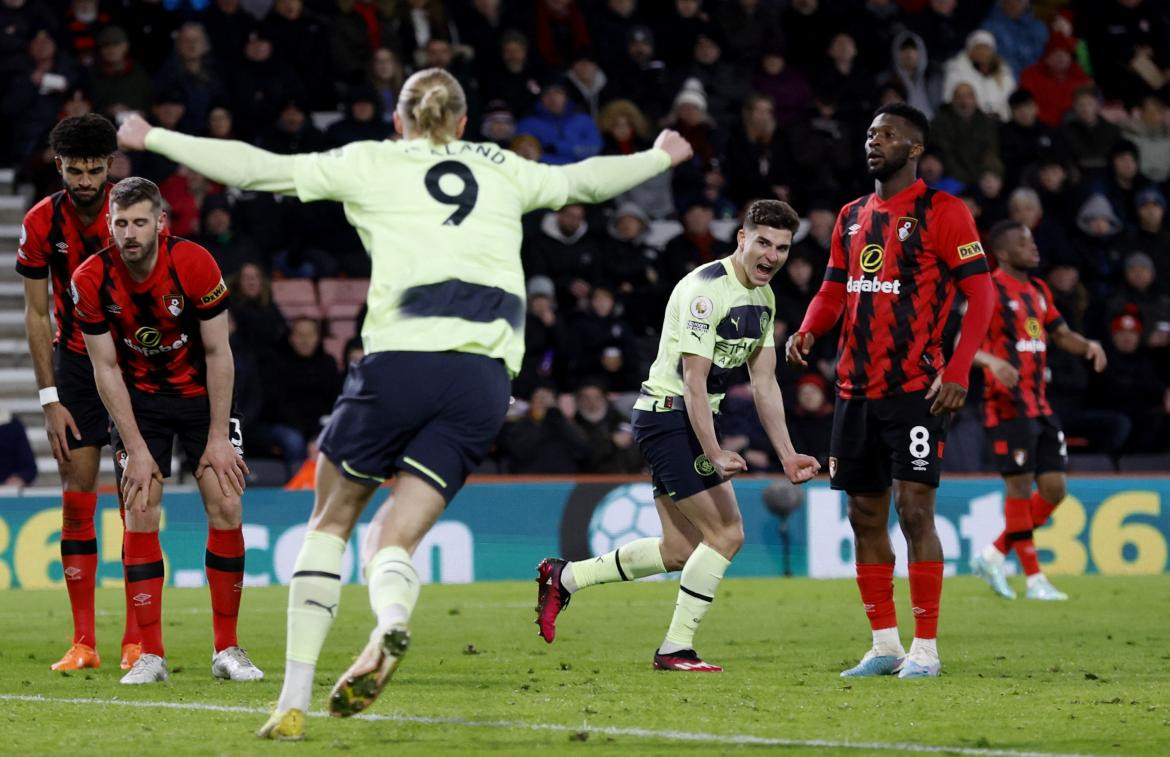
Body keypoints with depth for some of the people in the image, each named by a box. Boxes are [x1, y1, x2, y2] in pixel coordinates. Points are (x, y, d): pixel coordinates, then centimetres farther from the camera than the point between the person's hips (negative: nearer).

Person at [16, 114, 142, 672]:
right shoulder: (41, 224, -9)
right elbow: (37, 314, -3)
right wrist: (51, 400, -7)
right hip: (76, 360, 2)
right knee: (76, 497, -3)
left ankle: (138, 641, -1)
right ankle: (83, 643, 0)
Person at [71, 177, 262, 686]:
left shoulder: (194, 263, -22)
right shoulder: (91, 280, -19)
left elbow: (218, 353, -14)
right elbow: (106, 368, -11)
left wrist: (218, 438, -14)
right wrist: (136, 448, -14)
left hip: (200, 394, 0)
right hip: (138, 400, 0)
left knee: (226, 507, -9)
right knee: (141, 516, -10)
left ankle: (227, 651, 0)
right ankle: (150, 655, -6)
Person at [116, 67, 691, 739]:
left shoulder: (370, 163, 13)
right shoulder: (501, 169, 22)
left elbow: (254, 167, 13)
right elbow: (585, 180, 38)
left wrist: (153, 138, 24)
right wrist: (661, 156, 57)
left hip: (404, 356, -2)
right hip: (487, 377, 2)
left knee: (332, 520, 16)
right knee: (395, 544, 6)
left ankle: (294, 701, 5)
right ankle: (390, 624, -32)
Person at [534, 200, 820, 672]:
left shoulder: (763, 296, 10)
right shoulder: (706, 289, -20)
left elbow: (764, 383, 14)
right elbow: (693, 380, -23)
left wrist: (787, 455, 8)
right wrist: (714, 456, -29)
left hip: (691, 420, 10)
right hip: (668, 415, -10)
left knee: (681, 551, 9)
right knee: (726, 531, -13)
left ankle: (564, 577, 21)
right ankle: (677, 648, -5)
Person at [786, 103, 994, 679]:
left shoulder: (942, 211, -5)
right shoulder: (853, 216, 15)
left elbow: (980, 294, -8)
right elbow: (833, 291, 21)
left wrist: (957, 371, -18)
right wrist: (807, 333, -1)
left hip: (915, 390, -7)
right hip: (855, 389, 7)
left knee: (914, 511, -10)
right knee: (865, 516, 9)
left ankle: (925, 648, -5)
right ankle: (884, 646, 17)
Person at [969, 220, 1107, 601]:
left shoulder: (1038, 290, 15)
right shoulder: (990, 291, -9)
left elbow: (1060, 334, 23)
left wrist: (1088, 344, 2)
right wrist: (992, 361, -34)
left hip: (1039, 405, 8)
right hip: (1008, 406, -8)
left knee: (1054, 489, 5)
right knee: (1020, 485, -6)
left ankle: (994, 555, 17)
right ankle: (1034, 580, 0)